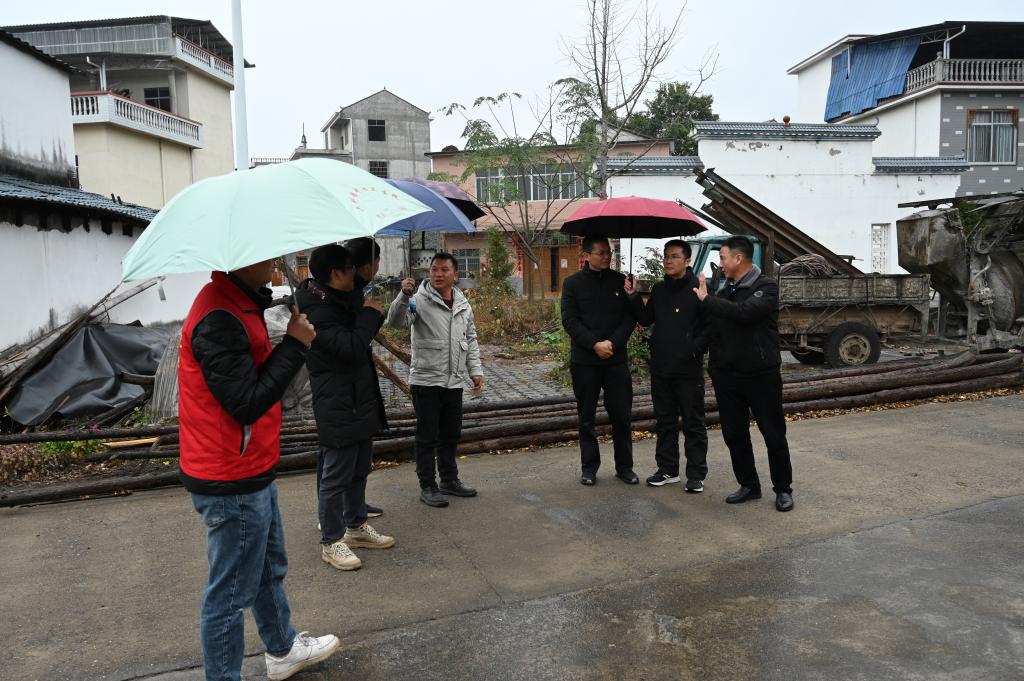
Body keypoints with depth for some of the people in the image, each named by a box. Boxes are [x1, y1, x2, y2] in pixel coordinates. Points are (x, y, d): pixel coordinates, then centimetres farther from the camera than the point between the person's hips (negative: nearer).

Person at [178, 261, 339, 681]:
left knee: (270, 570, 27)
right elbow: (248, 403, -27)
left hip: (251, 473, 11)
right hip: (233, 487, -11)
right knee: (231, 594, 7)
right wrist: (295, 344, -22)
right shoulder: (218, 319, -26)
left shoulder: (239, 303, 6)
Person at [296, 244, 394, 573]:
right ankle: (331, 542, 14)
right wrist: (369, 314, -17)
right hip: (338, 407, -10)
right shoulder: (318, 311, -21)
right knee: (336, 476, 2)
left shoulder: (341, 300, 10)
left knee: (359, 470, 20)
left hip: (361, 402, 10)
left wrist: (371, 313, 4)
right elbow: (352, 348, -28)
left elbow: (361, 338, 20)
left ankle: (356, 526, 35)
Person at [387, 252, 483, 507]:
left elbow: (470, 340, 17)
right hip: (426, 380, -6)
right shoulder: (419, 300, -9)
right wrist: (404, 295, -40)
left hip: (454, 381, 6)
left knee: (451, 434, 16)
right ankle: (427, 487, 13)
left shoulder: (463, 304, 10)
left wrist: (476, 370, 11)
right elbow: (396, 321, -24)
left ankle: (449, 480, 31)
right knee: (427, 436, 3)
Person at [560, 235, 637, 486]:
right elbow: (569, 321, -6)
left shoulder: (620, 281, 5)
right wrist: (595, 344, -16)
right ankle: (589, 467, 19)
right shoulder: (573, 283, 1)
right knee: (587, 417, 8)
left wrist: (612, 343, -13)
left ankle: (624, 466, 18)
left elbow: (630, 317, 1)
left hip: (616, 359, 1)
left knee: (621, 415, 4)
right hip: (584, 361, -1)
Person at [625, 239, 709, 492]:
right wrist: (633, 297, 0)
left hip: (689, 370, -6)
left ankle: (696, 474, 13)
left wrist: (696, 348, -17)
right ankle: (667, 469, 26)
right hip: (660, 368, 6)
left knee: (693, 424, 4)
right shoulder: (658, 290, 11)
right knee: (665, 421, 14)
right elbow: (646, 320, 12)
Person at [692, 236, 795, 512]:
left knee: (773, 433, 3)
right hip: (726, 375, 6)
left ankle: (783, 489, 17)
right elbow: (714, 329, 16)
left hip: (761, 374, -6)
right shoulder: (724, 291, 11)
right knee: (734, 434, 10)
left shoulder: (766, 287, -9)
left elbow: (744, 312, -27)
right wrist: (714, 365, 4)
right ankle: (749, 485, 24)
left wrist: (706, 300, -20)